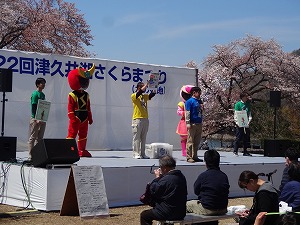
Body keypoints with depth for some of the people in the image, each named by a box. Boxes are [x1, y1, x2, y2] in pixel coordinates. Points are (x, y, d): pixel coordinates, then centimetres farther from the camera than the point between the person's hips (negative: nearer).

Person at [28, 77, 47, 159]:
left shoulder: (43, 95, 16)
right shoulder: (35, 94, -8)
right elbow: (33, 107, -14)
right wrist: (36, 119, -20)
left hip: (42, 119, 8)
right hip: (35, 119, -8)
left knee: (40, 138, 9)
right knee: (32, 138, -4)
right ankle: (31, 156, -3)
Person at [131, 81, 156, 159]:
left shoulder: (145, 96, 17)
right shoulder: (134, 96, -2)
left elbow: (152, 94, 4)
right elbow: (141, 91, -19)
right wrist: (147, 83, -15)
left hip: (145, 119, 7)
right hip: (137, 119, -7)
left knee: (143, 138, 7)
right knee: (136, 138, -5)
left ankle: (142, 154, 10)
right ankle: (136, 154, -5)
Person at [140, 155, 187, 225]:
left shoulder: (166, 179, -23)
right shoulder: (181, 176, 4)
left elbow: (153, 191, -12)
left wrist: (157, 177, -2)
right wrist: (160, 177, 8)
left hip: (169, 214, -9)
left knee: (143, 215, 6)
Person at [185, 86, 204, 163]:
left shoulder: (200, 101, 16)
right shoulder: (189, 101, -5)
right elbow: (187, 113, -10)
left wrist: (202, 108, 3)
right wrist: (188, 123, -16)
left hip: (199, 123, 7)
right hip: (192, 124, -7)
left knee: (197, 142, 10)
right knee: (190, 141, -5)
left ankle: (195, 156, 17)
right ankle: (189, 157, -2)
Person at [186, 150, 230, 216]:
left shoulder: (203, 176, -15)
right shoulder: (224, 176, -2)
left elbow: (196, 191, -3)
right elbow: (226, 192, 9)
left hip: (207, 210, -5)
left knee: (187, 204, 17)